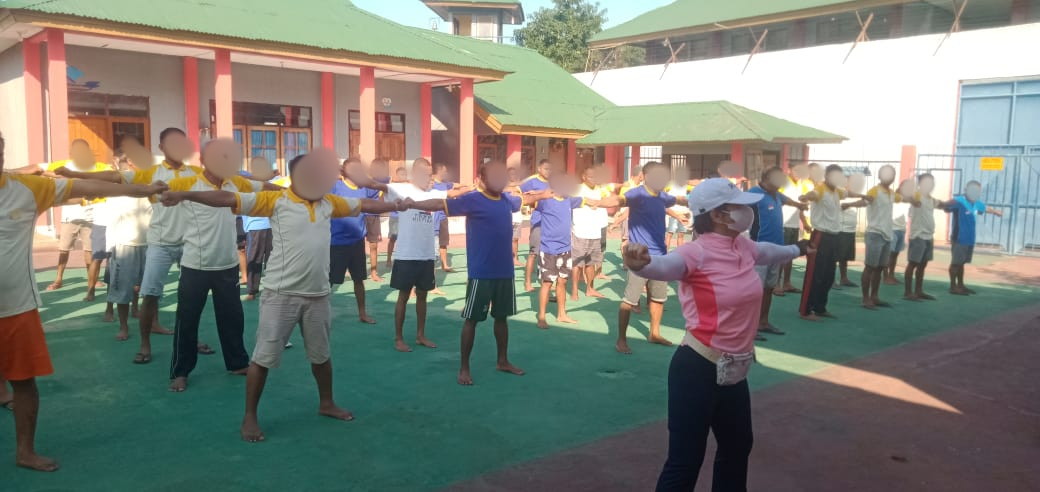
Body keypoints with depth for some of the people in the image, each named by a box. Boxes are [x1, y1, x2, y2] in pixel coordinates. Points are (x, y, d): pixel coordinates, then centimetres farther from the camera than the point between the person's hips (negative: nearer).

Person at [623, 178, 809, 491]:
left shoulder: (744, 246, 5)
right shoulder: (698, 252, -20)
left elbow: (768, 252, 29)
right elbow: (665, 265, -41)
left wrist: (796, 250, 50)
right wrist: (640, 263, -65)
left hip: (733, 371, 9)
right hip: (697, 369, -9)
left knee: (738, 446, 28)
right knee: (685, 460, -7)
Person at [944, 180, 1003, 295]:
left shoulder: (976, 204, 13)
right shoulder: (959, 201, -15)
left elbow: (986, 208, 35)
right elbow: (947, 205, -33)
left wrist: (997, 212, 54)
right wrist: (944, 204, -57)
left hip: (970, 239, 9)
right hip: (959, 238, -9)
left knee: (961, 262, 15)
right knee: (956, 262, -3)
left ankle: (960, 286, 22)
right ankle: (953, 287, 1)